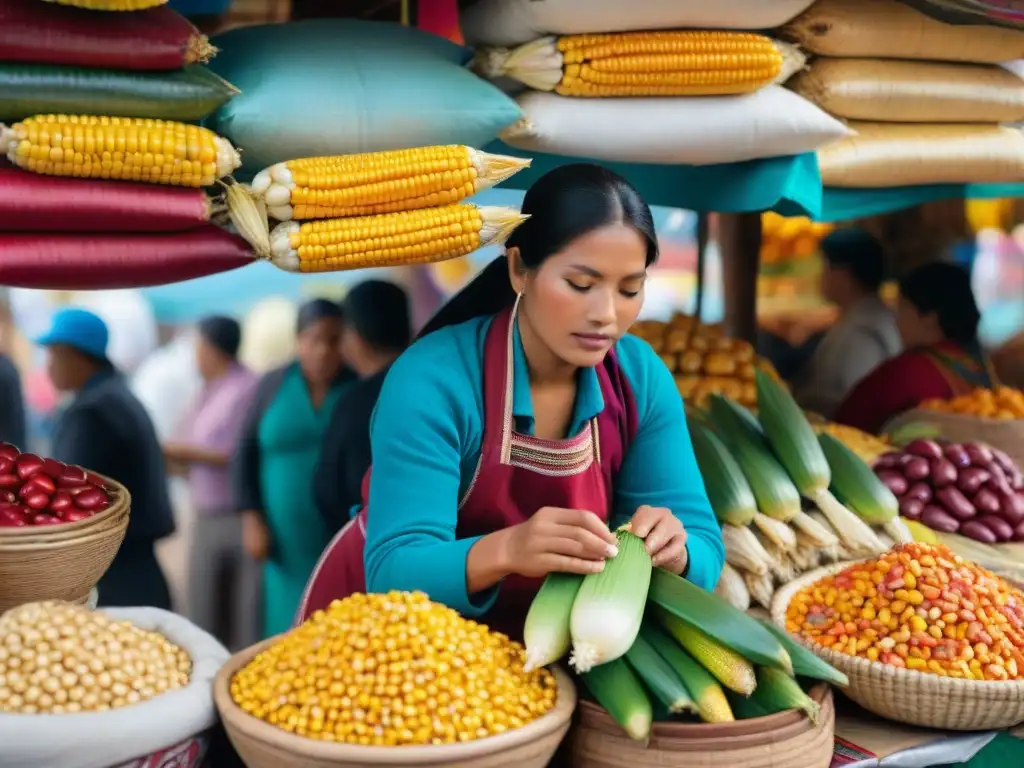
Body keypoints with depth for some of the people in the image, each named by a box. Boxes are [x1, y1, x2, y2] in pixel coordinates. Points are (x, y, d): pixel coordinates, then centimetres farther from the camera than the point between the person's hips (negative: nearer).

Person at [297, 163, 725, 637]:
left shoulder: (642, 378, -11)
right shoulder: (431, 382, -24)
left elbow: (703, 548, -10)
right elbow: (395, 574, -29)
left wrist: (670, 549, -32)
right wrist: (505, 550, -46)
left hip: (524, 640, 3)